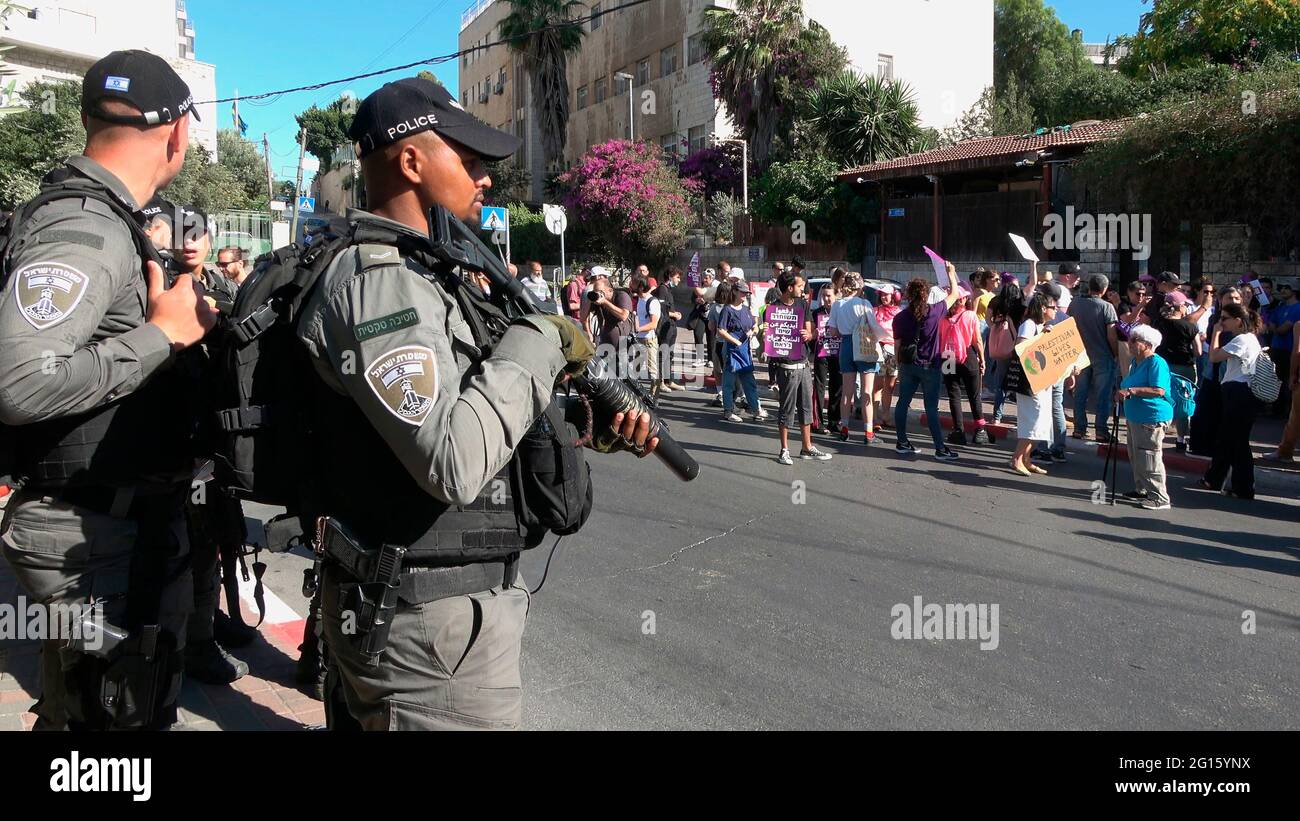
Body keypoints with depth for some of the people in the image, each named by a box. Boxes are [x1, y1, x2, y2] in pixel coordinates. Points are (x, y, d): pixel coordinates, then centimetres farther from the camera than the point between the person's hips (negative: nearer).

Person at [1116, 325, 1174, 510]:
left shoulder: (1156, 363, -17)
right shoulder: (1136, 361, 13)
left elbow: (1159, 390, -27)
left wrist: (1131, 391, -27)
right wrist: (1123, 392, 13)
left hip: (1152, 419, -10)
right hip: (1135, 418, 10)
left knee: (1150, 459, -9)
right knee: (1136, 457, 18)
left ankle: (1160, 498, -3)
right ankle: (1141, 490, 32)